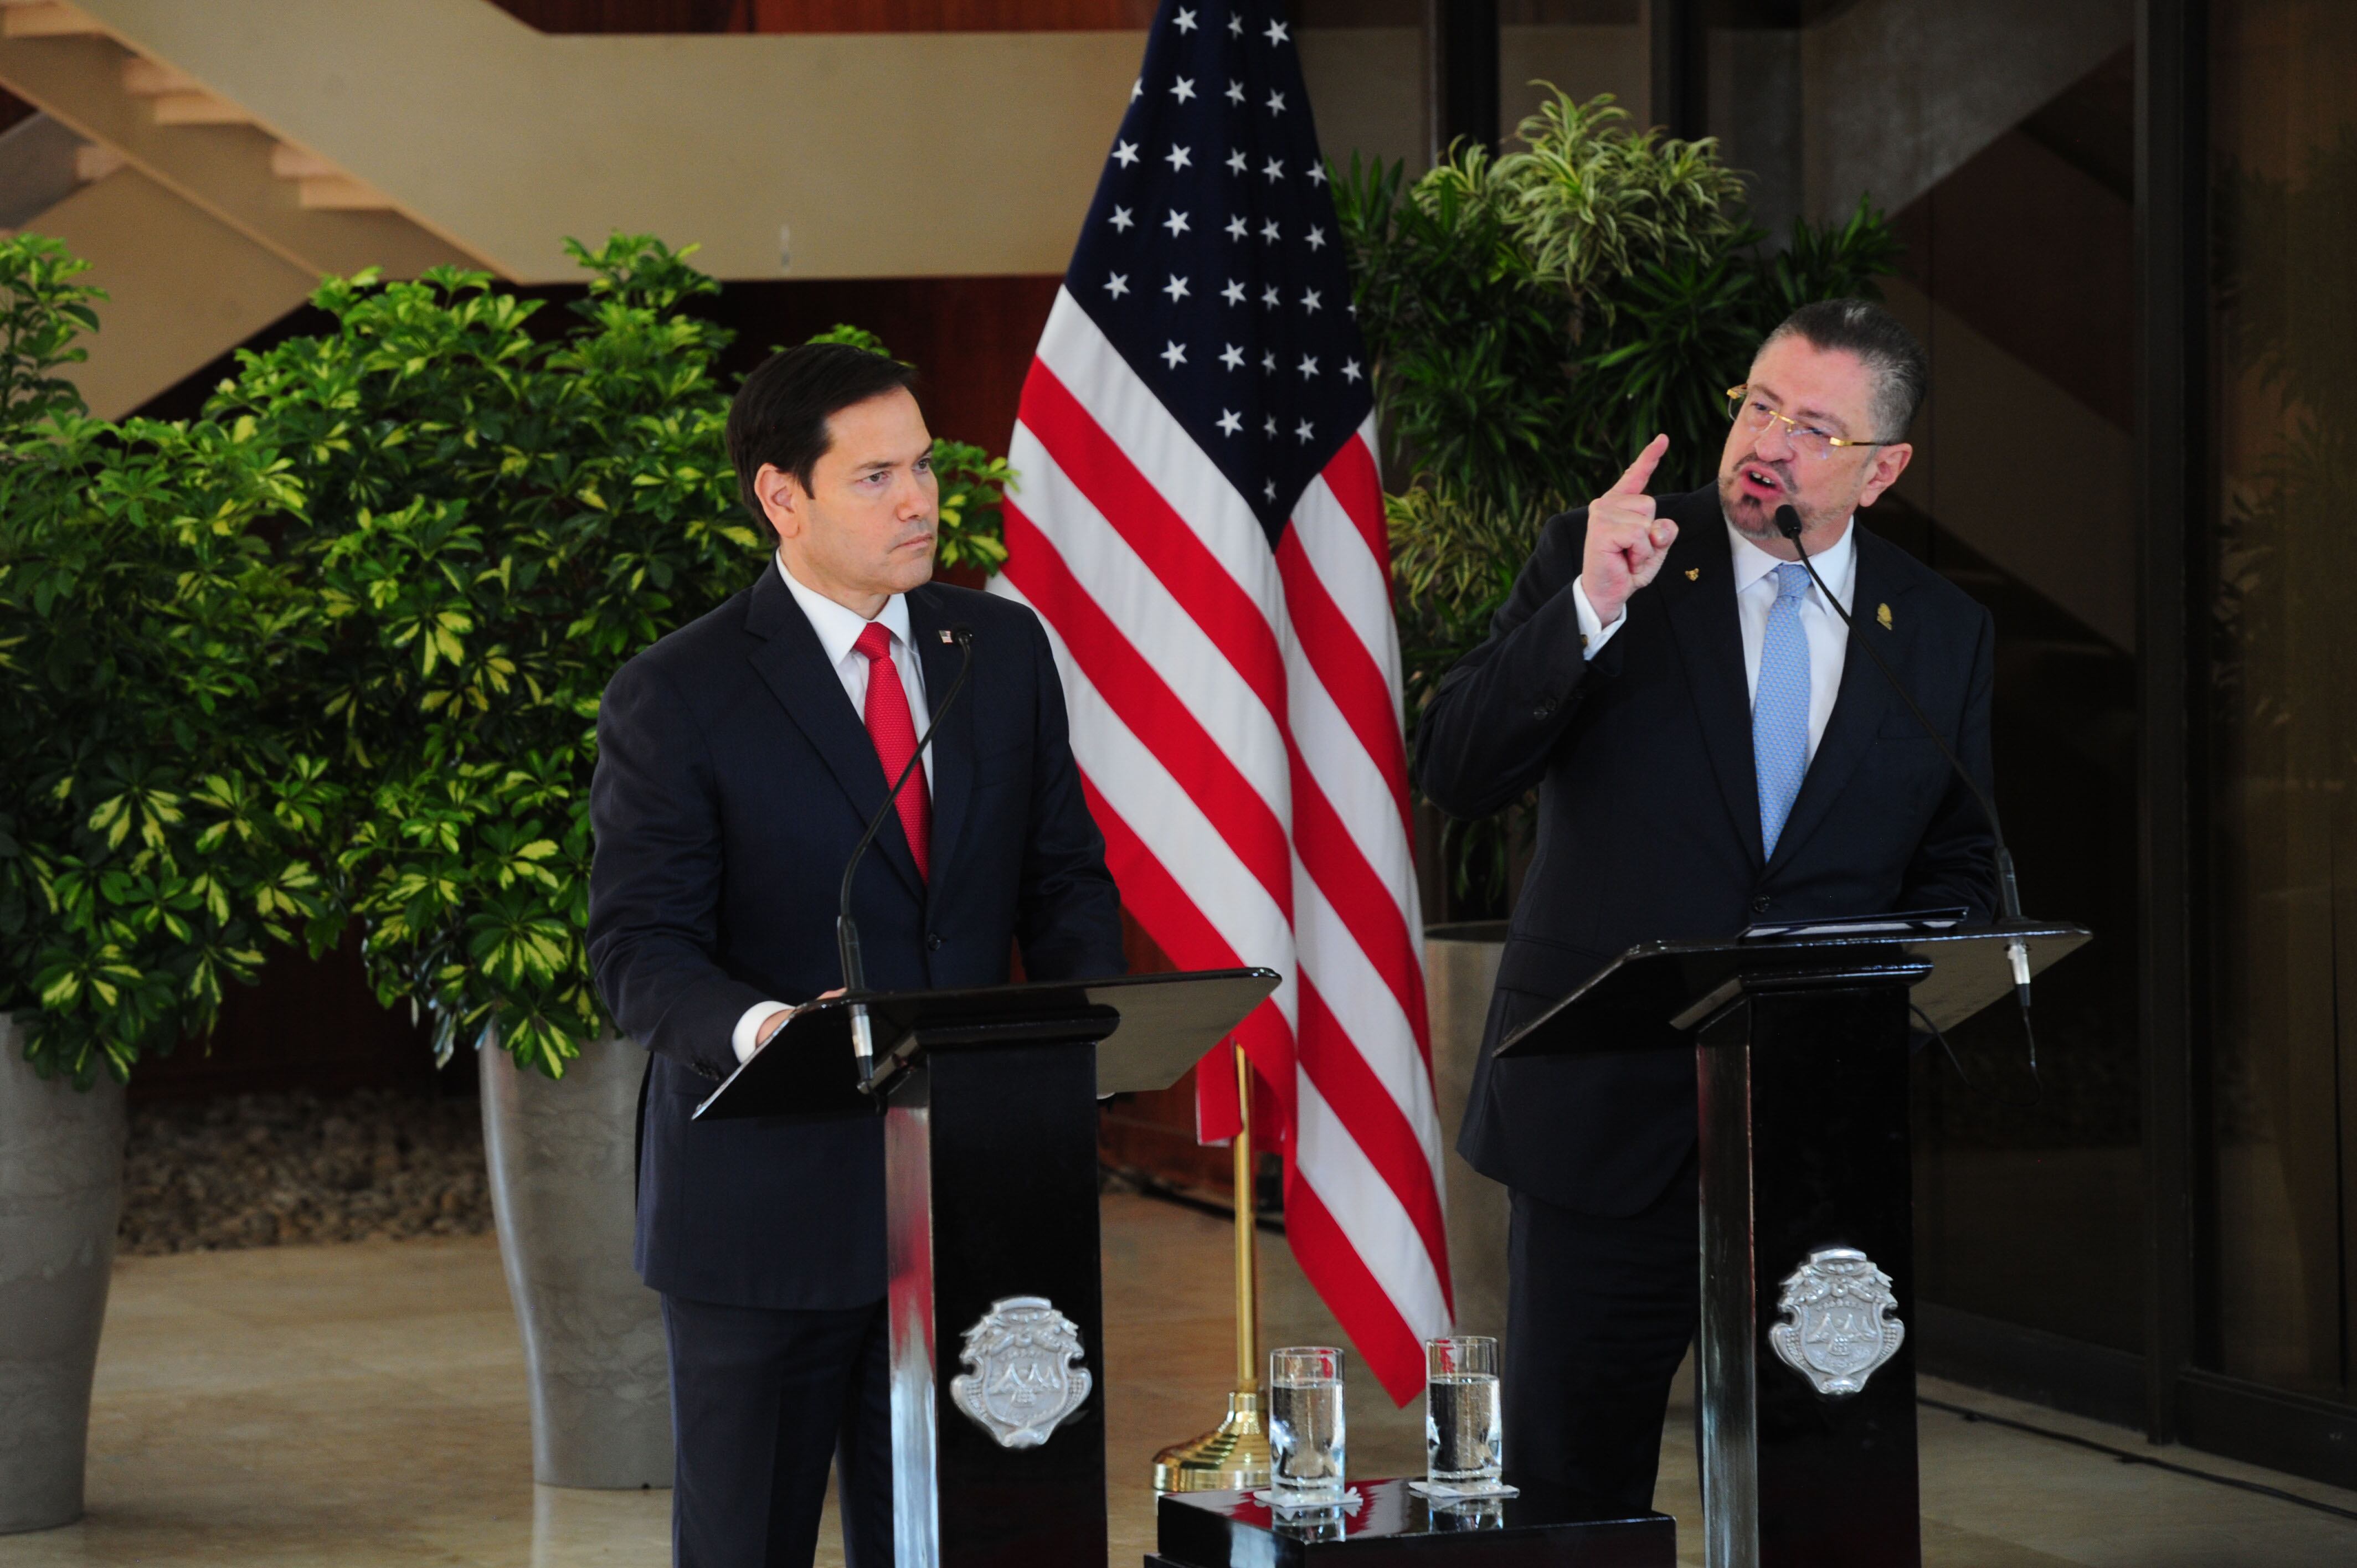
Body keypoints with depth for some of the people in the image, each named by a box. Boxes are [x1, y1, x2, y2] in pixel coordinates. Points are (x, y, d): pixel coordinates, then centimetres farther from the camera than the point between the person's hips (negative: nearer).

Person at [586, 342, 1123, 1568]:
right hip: (767, 1206, -4)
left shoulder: (1003, 649, 8)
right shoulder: (675, 699, -8)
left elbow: (1063, 874, 13)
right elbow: (639, 951, -12)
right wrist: (759, 1027, -33)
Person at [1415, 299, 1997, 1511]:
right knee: (1566, 1486, 2)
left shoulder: (1946, 635, 8)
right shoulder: (1589, 560, 0)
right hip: (1608, 1115, -2)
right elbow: (1454, 772, -10)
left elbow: (1957, 868, 16)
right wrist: (1591, 606, -22)